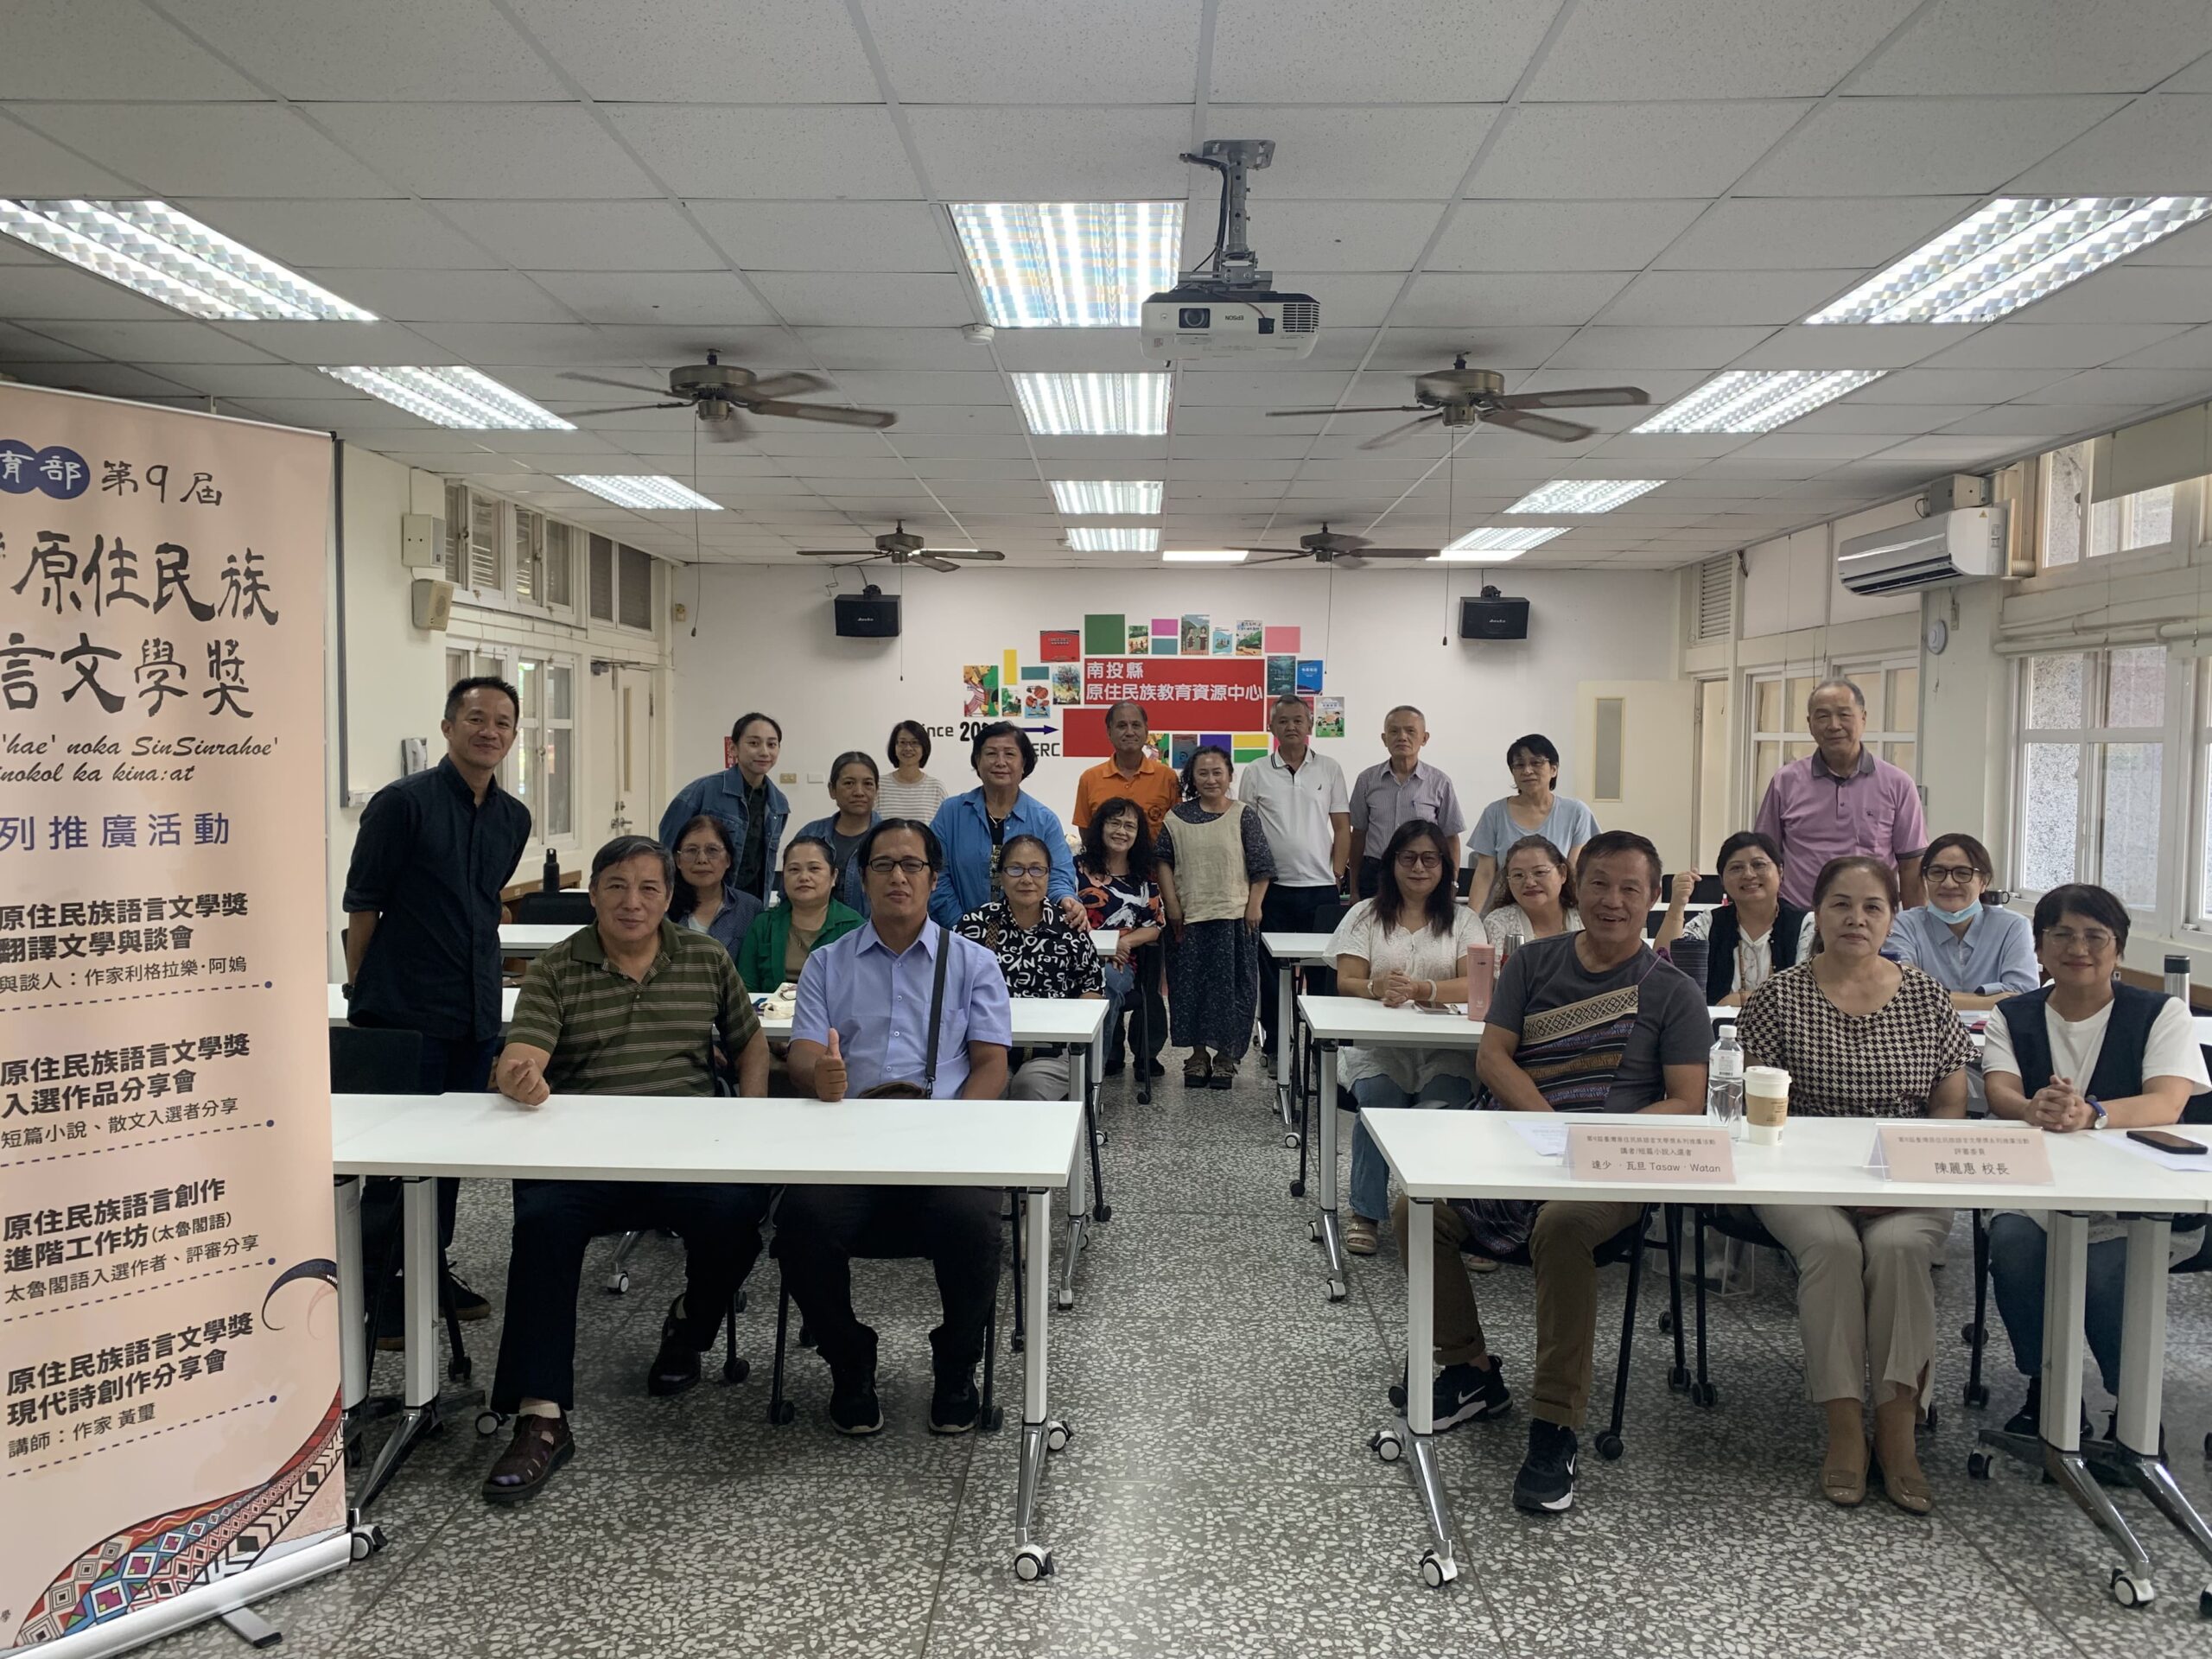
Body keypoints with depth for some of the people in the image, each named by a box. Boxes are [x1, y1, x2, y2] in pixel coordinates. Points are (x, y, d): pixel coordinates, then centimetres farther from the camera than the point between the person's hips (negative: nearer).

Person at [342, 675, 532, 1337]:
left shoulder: (513, 818, 9)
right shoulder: (402, 803, -9)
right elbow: (362, 904, -7)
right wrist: (365, 996, -4)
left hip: (476, 1013, 6)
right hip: (406, 1011, -6)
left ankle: (432, 1270, 28)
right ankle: (375, 1289, 12)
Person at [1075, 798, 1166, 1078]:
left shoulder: (1145, 879, 18)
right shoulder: (1078, 868, 10)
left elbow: (1156, 926, 12)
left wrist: (1125, 942, -8)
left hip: (1120, 964, 1)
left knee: (1107, 980, -35)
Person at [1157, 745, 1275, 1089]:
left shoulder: (1243, 816, 0)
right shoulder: (1176, 818, 4)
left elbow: (1260, 867, 0)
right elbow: (1164, 862, 6)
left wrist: (1254, 907, -6)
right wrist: (1172, 905, -2)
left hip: (1234, 916, -2)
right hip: (1189, 918, 2)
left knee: (1230, 985, 3)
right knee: (1190, 984, 7)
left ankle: (1225, 1058, 16)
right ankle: (1198, 1054, 21)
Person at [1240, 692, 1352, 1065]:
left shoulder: (1329, 770, 6)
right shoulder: (1256, 773, 4)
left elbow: (1342, 828, 7)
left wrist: (1337, 877, 0)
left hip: (1321, 887, 0)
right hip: (1273, 887, 0)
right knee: (1272, 969, 5)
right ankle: (1275, 1045, 15)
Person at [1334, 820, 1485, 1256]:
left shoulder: (1462, 920, 13)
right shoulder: (1365, 915, 14)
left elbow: (1474, 986, -3)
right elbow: (1345, 983, 3)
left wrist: (1420, 989, -22)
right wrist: (1377, 987, -21)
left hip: (1444, 1049, 0)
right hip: (1377, 1044, 0)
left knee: (1445, 1106, -30)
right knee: (1378, 1100, -30)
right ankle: (1366, 1212, -15)